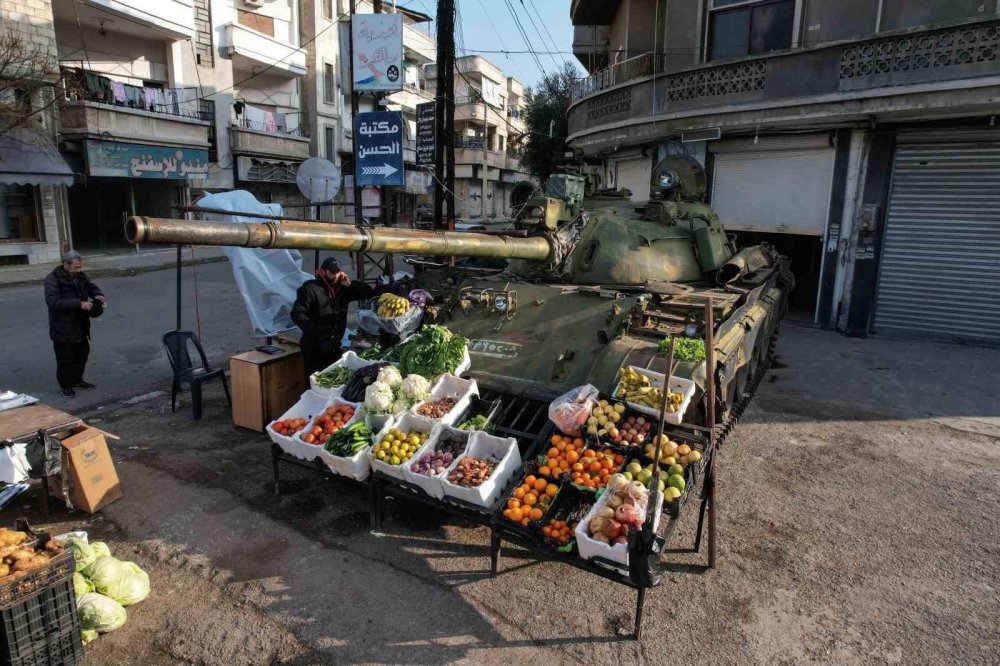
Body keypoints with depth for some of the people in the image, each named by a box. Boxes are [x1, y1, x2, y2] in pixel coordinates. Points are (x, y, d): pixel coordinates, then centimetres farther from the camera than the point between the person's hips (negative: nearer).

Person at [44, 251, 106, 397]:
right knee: (65, 358, 0)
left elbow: (91, 287, 21)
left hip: (80, 325, 8)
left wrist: (98, 295, -3)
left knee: (82, 353, 17)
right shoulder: (53, 279, -16)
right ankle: (66, 385, 15)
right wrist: (79, 304, -32)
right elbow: (53, 302, -27)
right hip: (62, 327, -7)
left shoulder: (80, 276, 5)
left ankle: (77, 379, 34)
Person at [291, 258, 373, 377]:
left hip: (335, 346, 6)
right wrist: (315, 331, -27)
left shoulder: (342, 289, 8)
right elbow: (297, 314, -17)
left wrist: (350, 285, -5)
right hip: (315, 348, -6)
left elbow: (369, 292, 10)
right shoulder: (310, 289, -10)